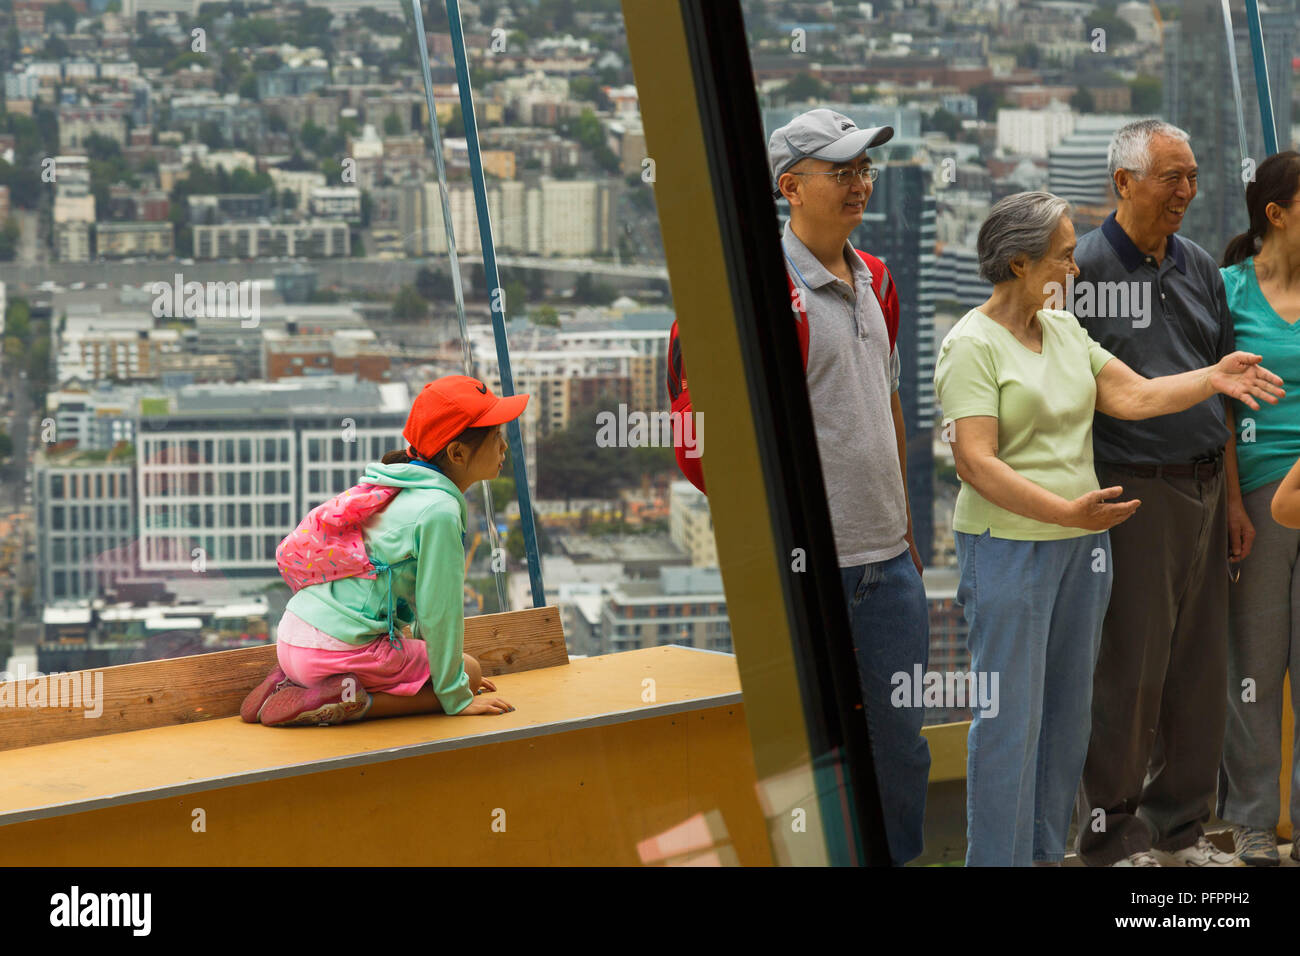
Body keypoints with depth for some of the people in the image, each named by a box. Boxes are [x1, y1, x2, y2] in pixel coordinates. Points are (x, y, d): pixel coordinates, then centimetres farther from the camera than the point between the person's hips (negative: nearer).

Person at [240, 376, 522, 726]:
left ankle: (292, 683, 14)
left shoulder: (407, 491, 15)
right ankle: (349, 700, -9)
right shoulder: (439, 511, -16)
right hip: (339, 649, -9)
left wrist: (441, 661, 31)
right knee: (470, 671, 4)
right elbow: (438, 612, -13)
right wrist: (457, 698, -4)